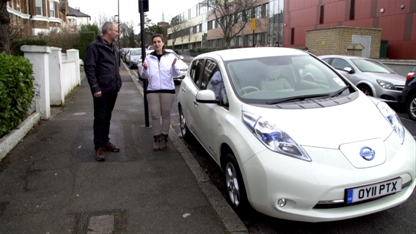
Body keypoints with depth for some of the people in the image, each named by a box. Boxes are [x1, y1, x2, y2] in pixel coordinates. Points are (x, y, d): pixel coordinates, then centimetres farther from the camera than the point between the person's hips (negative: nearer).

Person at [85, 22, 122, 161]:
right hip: (102, 90, -7)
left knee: (107, 117, 15)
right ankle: (98, 147, 5)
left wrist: (118, 84, 13)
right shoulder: (95, 46, -9)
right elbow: (89, 68, -14)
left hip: (113, 89, 8)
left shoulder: (113, 48, 17)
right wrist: (95, 88, -20)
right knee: (100, 118, -1)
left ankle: (105, 141, 26)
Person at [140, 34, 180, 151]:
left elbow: (176, 74, 0)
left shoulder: (170, 56, 5)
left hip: (168, 90, -1)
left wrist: (174, 66, -19)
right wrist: (145, 69, -12)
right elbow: (144, 76, 9)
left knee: (166, 115, 4)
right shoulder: (149, 58, 9)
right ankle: (156, 138, 13)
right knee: (155, 115, 0)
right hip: (152, 91, 1)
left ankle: (164, 138, 17)